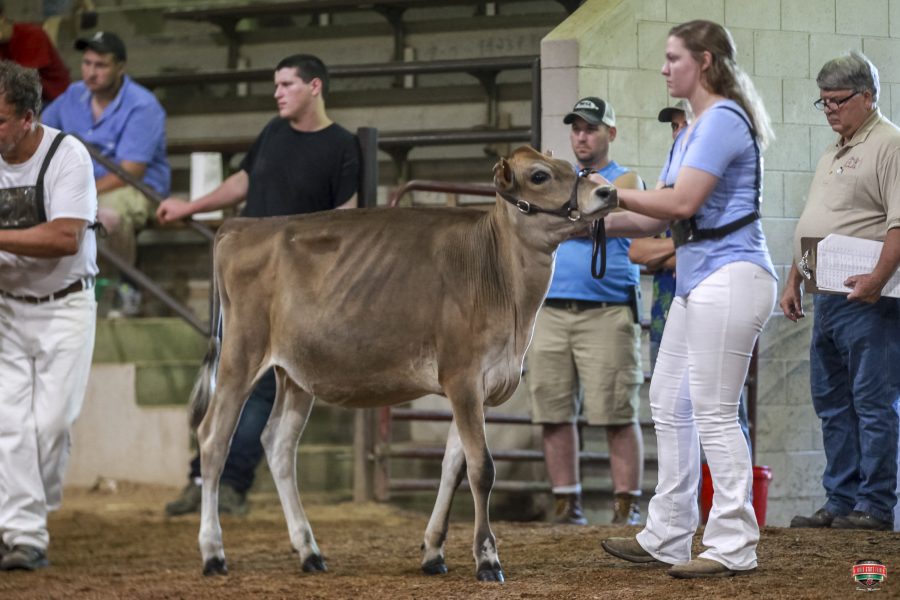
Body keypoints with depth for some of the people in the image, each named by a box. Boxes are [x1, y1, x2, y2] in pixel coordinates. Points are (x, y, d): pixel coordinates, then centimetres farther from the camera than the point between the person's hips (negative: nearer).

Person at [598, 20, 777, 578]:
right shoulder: (693, 130, 18)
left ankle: (733, 546, -4)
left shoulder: (724, 119, -13)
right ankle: (667, 537, 20)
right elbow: (658, 217, 17)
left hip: (730, 276, -11)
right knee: (669, 404, 13)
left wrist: (610, 192, -12)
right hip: (697, 281, 11)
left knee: (714, 412, -8)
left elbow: (681, 202, -21)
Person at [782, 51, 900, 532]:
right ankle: (840, 501, 15)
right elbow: (810, 228, 28)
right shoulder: (832, 155, 22)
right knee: (832, 402, 11)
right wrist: (793, 281, 22)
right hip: (826, 298, 10)